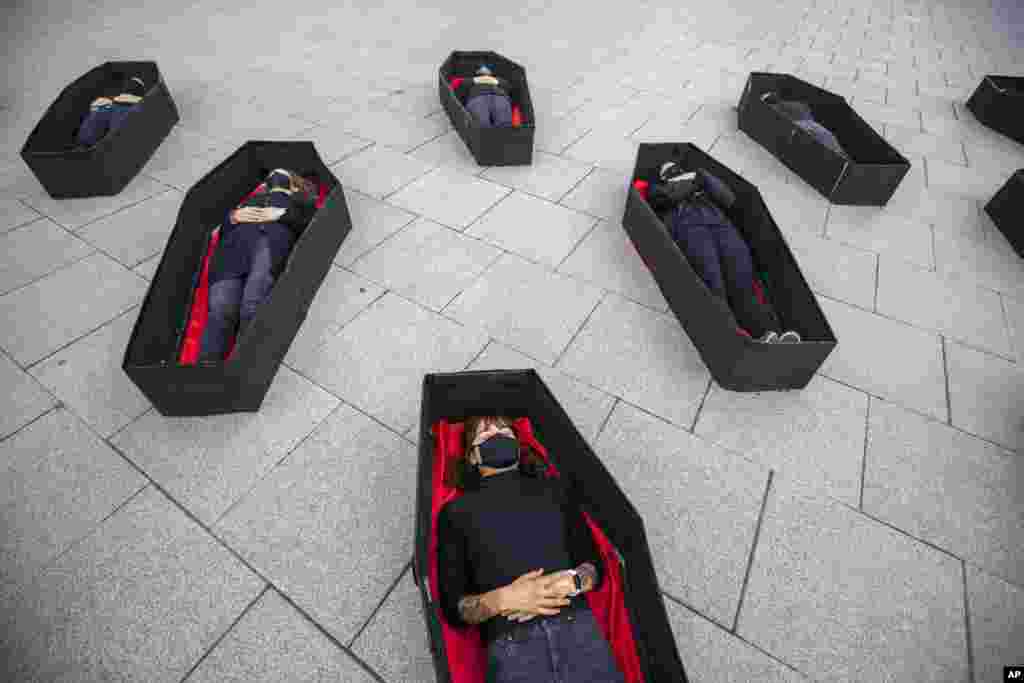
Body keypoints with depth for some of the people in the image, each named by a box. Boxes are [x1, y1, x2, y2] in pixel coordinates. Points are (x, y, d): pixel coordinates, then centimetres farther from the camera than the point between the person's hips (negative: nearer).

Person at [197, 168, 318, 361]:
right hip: (236, 243, 3)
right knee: (220, 311, -26)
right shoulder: (251, 199, 43)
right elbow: (223, 230, 30)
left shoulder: (300, 199, 36)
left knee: (252, 308, -33)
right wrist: (234, 216, 9)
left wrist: (282, 214, 0)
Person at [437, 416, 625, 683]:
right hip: (511, 647, -2)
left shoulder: (552, 489, 16)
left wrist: (570, 582, -6)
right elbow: (454, 606, 6)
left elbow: (594, 565, 14)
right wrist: (502, 599, -10)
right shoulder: (457, 511, 10)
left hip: (578, 628, 3)